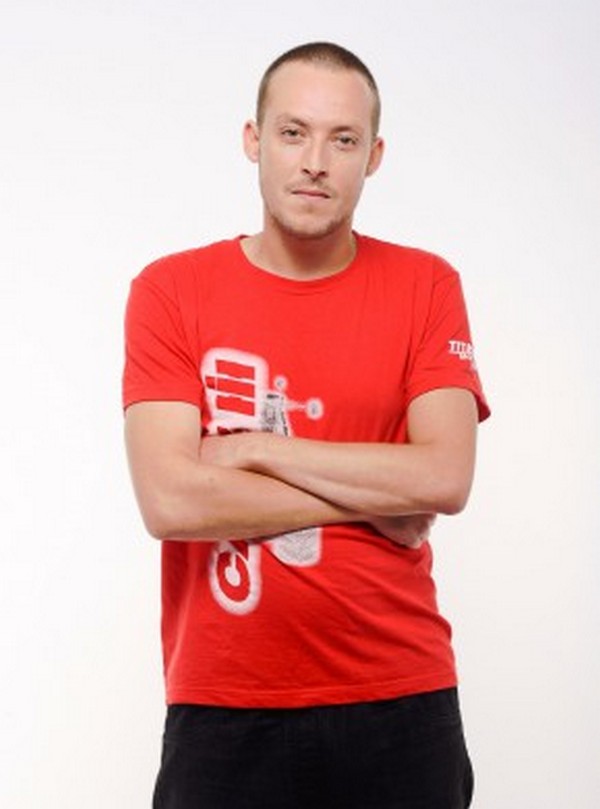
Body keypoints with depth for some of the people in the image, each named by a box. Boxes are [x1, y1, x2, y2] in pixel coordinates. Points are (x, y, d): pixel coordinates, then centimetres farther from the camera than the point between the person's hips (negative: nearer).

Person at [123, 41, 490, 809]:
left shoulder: (425, 286, 1)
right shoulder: (170, 290, -3)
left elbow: (446, 479, -11)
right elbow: (169, 501, -13)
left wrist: (256, 449, -11)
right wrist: (372, 497, -9)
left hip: (400, 704, 1)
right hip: (223, 712, -1)